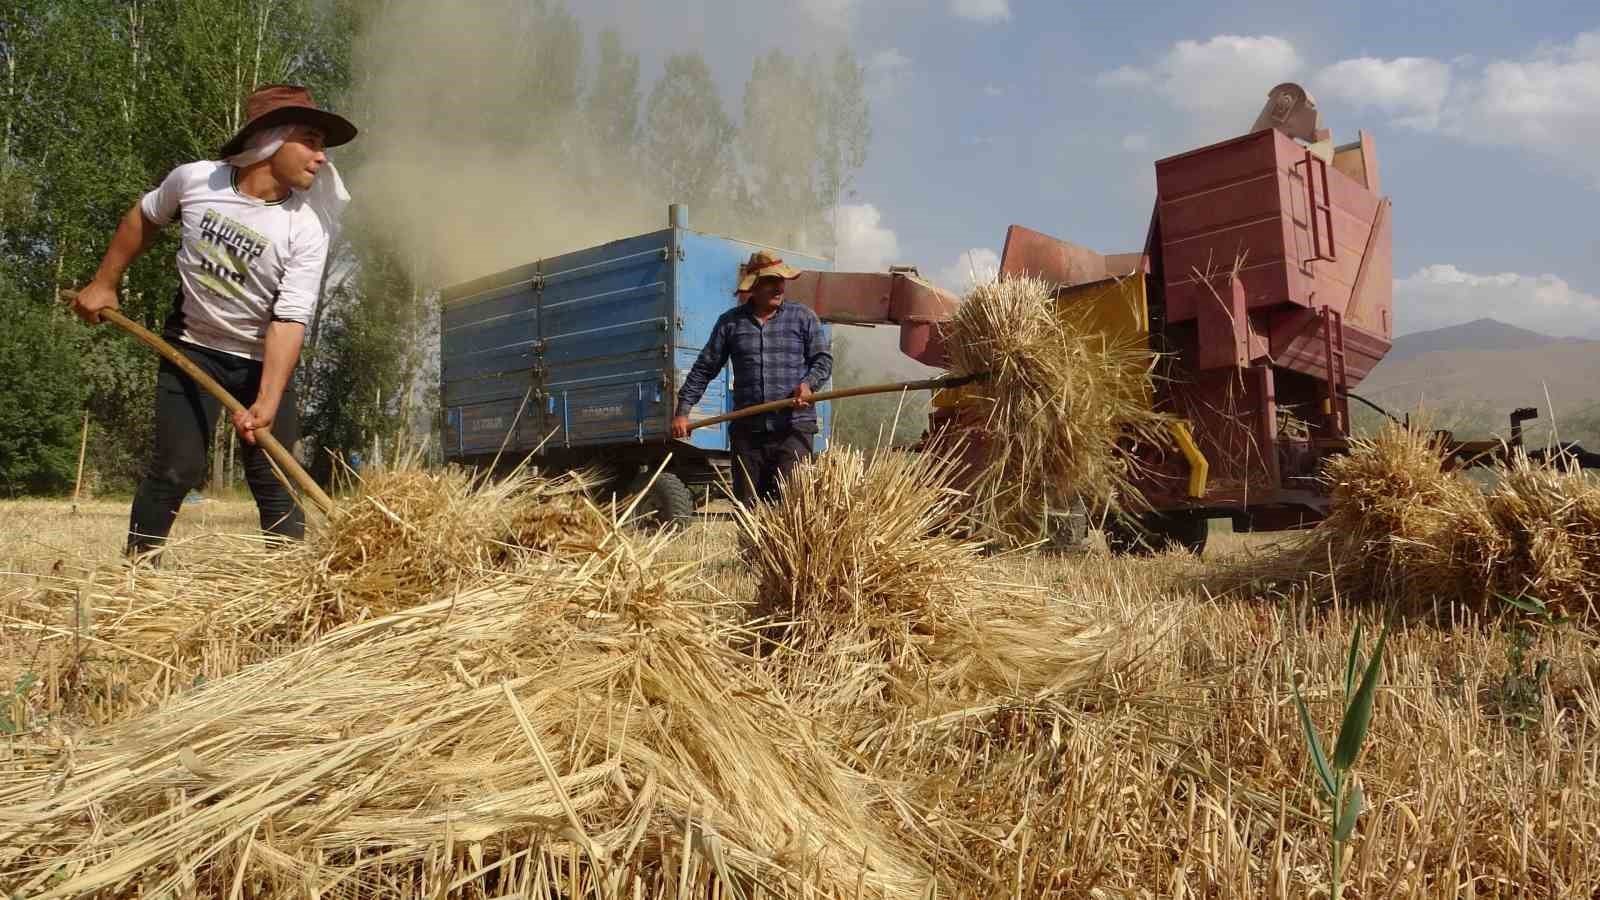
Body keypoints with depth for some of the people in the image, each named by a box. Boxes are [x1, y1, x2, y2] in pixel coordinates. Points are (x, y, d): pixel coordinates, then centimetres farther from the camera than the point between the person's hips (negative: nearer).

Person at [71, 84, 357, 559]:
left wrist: (267, 404, -35)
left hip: (264, 360, -1)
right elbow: (144, 218, 11)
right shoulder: (194, 179, -12)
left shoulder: (307, 230, -19)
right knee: (174, 469, -6)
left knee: (273, 479, -4)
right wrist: (104, 283, 14)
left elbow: (290, 320, -25)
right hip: (192, 347, 1)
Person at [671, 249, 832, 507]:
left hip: (794, 427, -2)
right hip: (747, 430, 2)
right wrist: (683, 410, 4)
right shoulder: (730, 322, 11)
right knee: (747, 505, 6)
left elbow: (823, 359, 5)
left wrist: (809, 383, -16)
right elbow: (704, 369, 11)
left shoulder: (803, 317, 8)